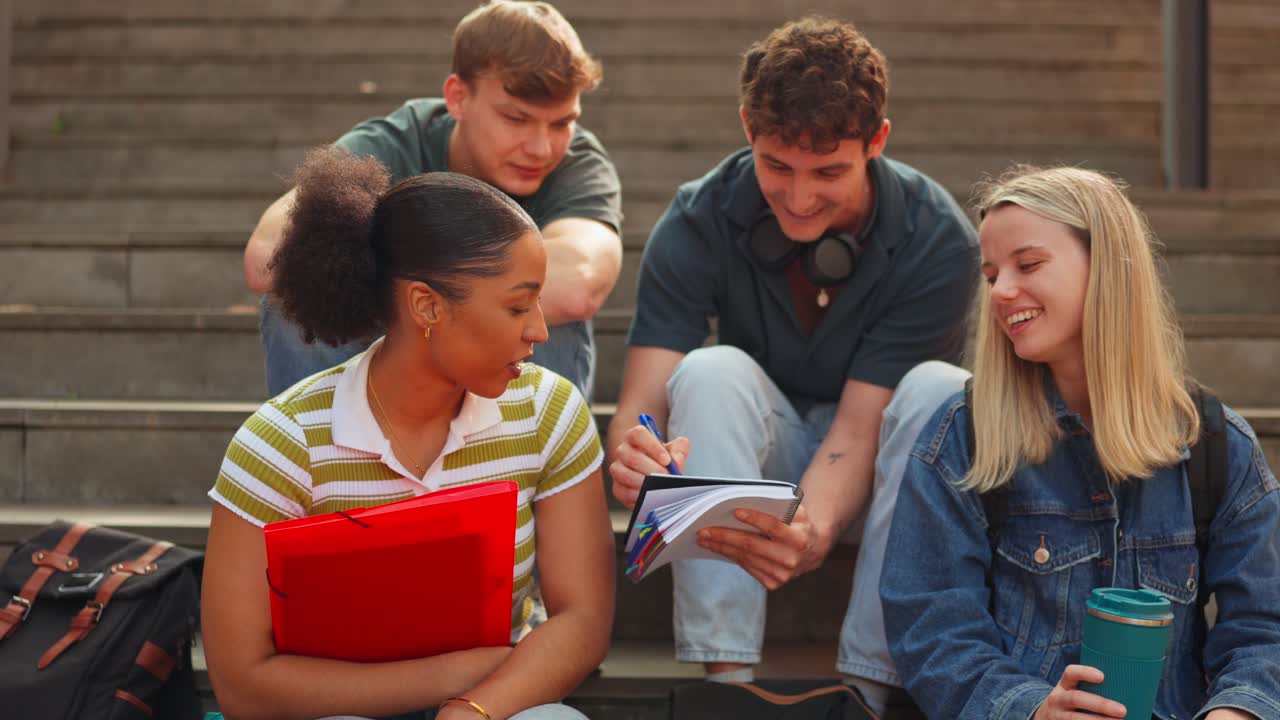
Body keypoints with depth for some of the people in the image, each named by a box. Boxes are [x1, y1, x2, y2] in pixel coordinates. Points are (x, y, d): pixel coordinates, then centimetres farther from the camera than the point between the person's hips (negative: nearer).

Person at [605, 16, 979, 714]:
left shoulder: (938, 240, -22)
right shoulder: (698, 222, -18)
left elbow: (858, 427, -26)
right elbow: (639, 405, -24)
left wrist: (815, 530, -47)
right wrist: (632, 455, -49)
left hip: (871, 470, -1)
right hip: (763, 459, 1)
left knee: (939, 391, -31)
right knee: (712, 372, -30)